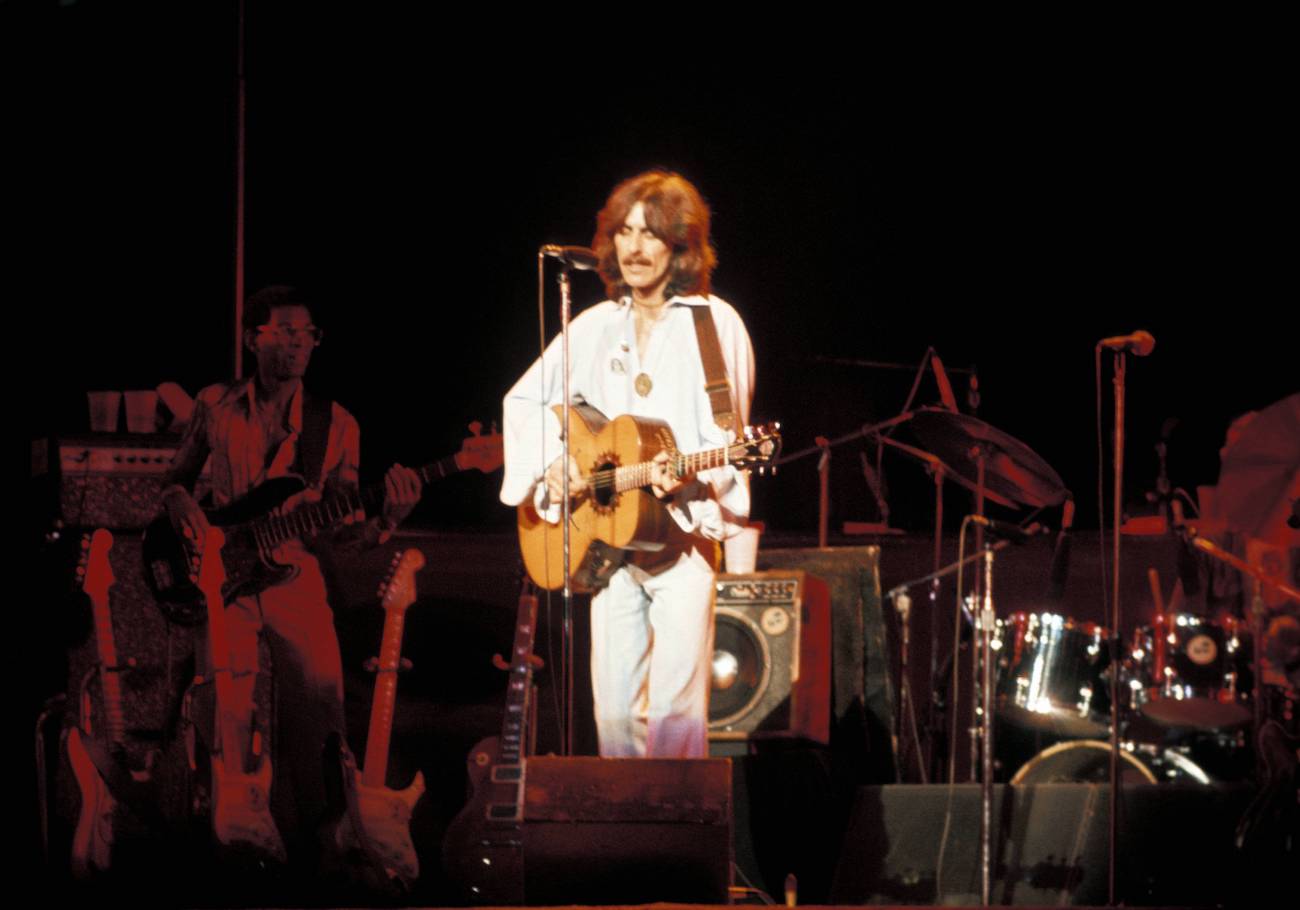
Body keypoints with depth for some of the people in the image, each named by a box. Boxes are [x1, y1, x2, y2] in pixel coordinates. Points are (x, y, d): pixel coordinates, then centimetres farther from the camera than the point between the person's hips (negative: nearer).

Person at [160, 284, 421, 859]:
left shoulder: (335, 425, 5)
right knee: (229, 724, -8)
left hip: (297, 581, 1)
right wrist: (179, 505, -5)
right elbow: (176, 478, 17)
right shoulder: (215, 407, 4)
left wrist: (387, 516, -15)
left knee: (316, 726, -3)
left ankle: (307, 853, 15)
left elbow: (343, 530, 5)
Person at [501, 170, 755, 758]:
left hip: (682, 536, -4)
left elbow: (725, 443, -5)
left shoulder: (714, 325, -1)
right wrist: (549, 469, 3)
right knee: (614, 710, 3)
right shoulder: (595, 327, 13)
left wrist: (686, 480, -24)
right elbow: (525, 400, 20)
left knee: (674, 711, -12)